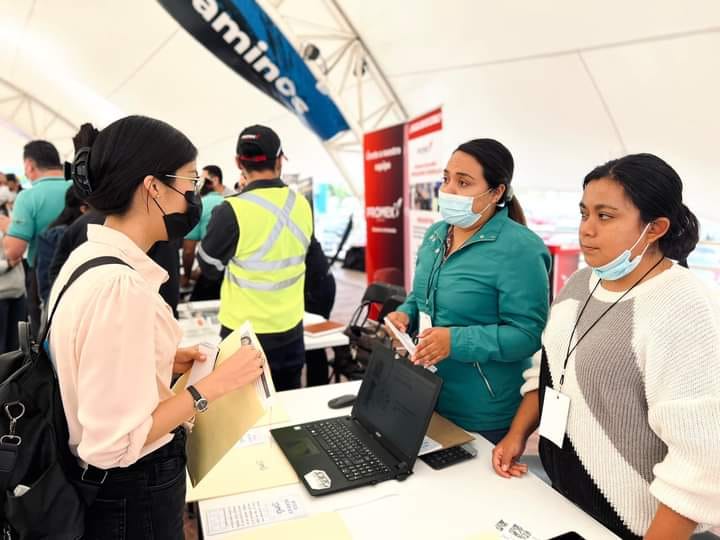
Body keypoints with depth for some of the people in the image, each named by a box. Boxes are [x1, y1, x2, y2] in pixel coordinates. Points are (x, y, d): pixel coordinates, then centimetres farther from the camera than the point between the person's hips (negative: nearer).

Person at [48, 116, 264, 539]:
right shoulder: (121, 285, -31)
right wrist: (215, 384, -23)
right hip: (135, 490, -8)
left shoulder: (88, 255, 0)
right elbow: (112, 441, -28)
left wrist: (164, 362, 4)